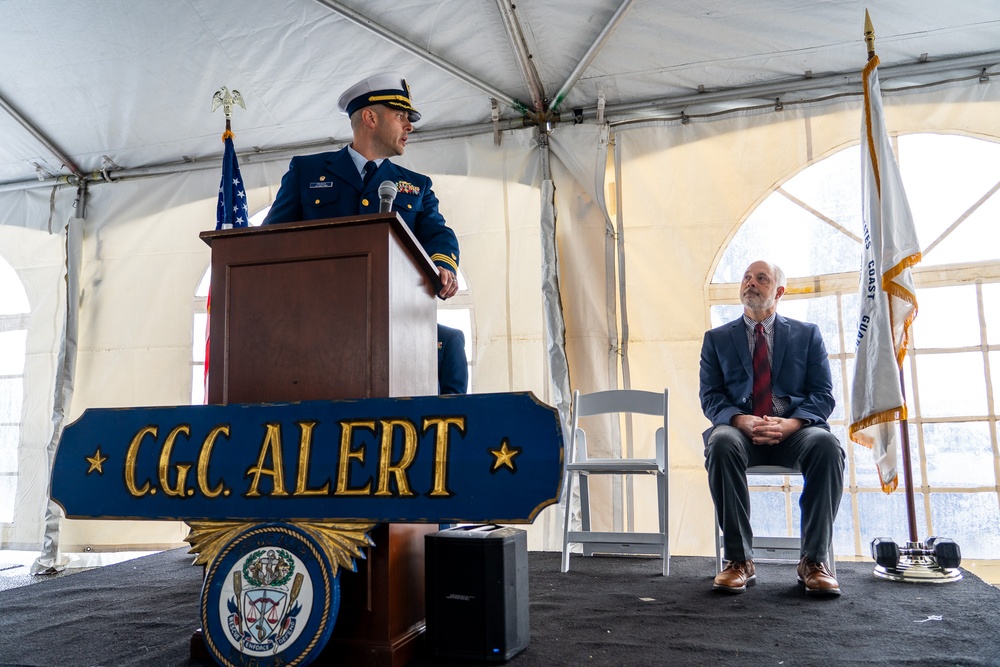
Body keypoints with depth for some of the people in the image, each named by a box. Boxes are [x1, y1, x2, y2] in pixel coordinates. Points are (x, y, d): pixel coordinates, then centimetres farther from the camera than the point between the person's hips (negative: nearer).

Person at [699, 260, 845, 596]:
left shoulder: (807, 334, 13)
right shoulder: (717, 338, 14)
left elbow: (823, 395, 5)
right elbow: (710, 397, 5)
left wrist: (790, 424, -17)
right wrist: (741, 420, -18)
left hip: (793, 430, 1)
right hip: (740, 429, 0)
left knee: (827, 445, -33)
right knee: (721, 443, -35)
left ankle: (813, 560, -21)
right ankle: (739, 560, -26)